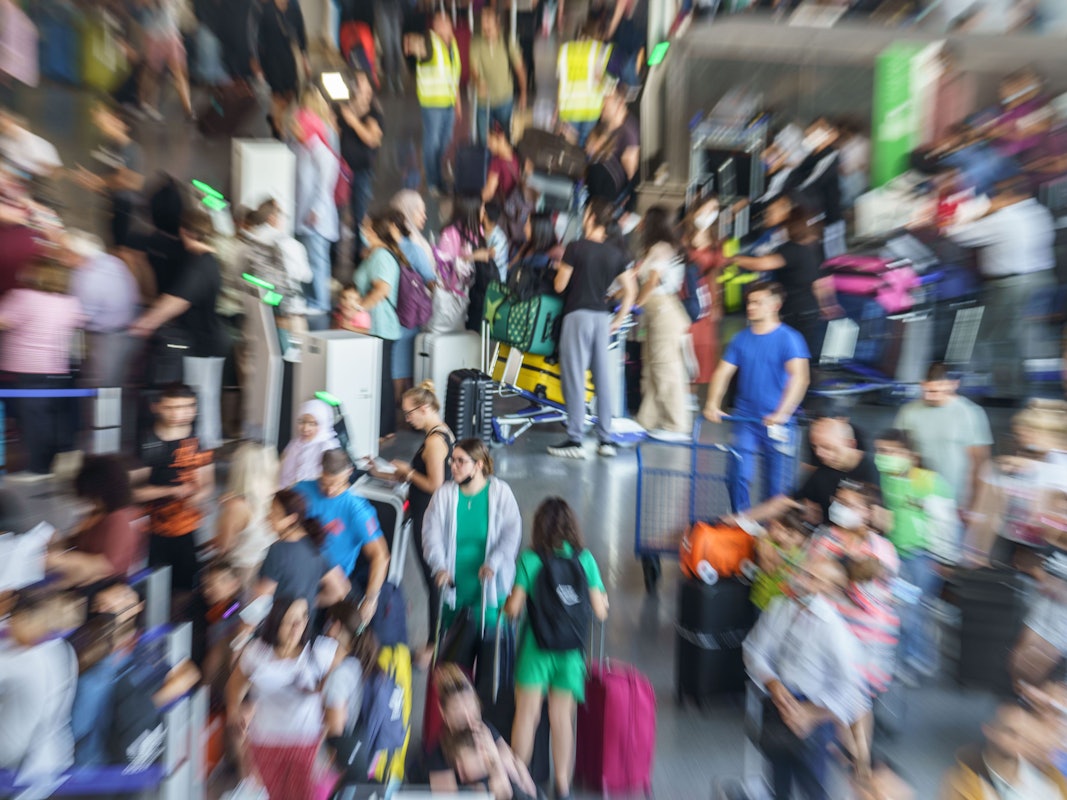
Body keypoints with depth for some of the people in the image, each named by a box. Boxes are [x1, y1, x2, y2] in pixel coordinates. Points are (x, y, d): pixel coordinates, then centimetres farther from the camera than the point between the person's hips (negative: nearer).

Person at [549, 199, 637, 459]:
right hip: (602, 317, 5)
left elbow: (559, 286, -4)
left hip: (578, 315, -5)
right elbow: (630, 291, 8)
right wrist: (619, 320, 14)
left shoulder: (576, 247, -6)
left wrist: (560, 267, 16)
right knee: (603, 379, 7)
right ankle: (606, 440, 14)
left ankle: (575, 440, 3)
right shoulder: (616, 254, 9)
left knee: (575, 377, -1)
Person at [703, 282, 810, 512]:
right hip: (745, 418, 3)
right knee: (738, 476, 0)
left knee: (776, 484, 9)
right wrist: (712, 404, -12)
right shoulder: (741, 338, 5)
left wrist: (782, 413, -29)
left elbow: (799, 378, -18)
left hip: (776, 423, -2)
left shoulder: (789, 338, -7)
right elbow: (723, 372, 1)